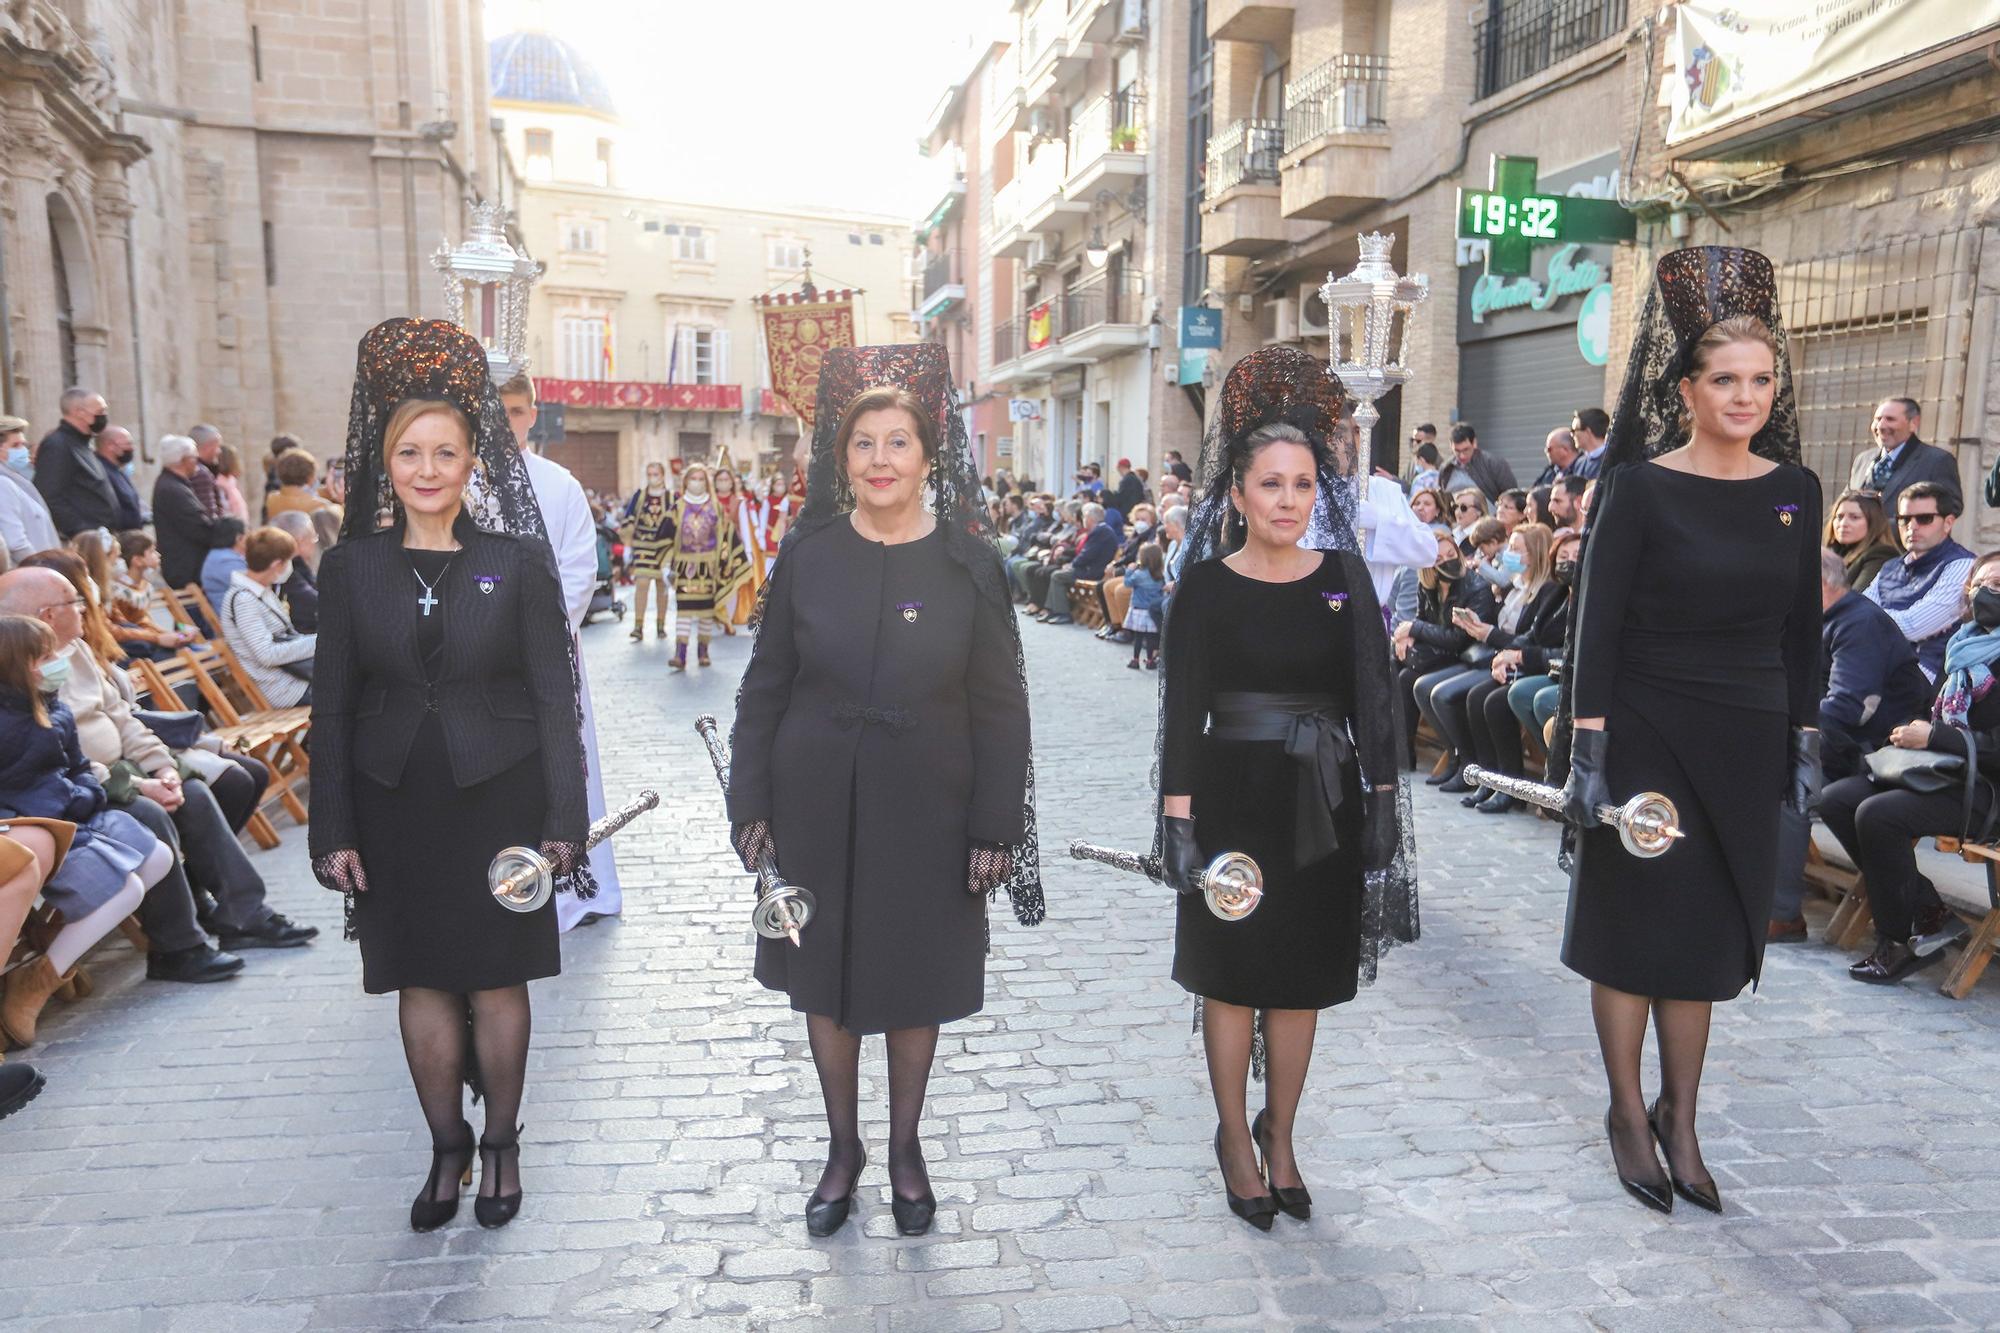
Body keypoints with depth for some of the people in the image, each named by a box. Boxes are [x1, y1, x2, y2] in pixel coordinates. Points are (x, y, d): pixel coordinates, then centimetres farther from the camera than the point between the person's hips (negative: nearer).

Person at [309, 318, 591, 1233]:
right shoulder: (350, 567, 2)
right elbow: (332, 708, 3)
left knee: (497, 980, 8)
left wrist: (563, 820, -8)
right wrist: (333, 832, -1)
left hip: (497, 801, -2)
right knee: (420, 983, 10)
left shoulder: (517, 562, -4)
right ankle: (447, 1148, 28)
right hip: (395, 805, 2)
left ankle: (500, 1143, 26)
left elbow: (555, 699, -4)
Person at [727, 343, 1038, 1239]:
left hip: (924, 810, -1)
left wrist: (995, 827, -8)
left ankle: (905, 1147, 34)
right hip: (817, 804, 2)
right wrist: (751, 804, -1)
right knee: (825, 978, 13)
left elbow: (1000, 706, -4)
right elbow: (764, 689, 3)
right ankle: (842, 1147, 34)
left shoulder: (967, 563, -6)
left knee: (914, 981, 12)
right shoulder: (808, 557, -2)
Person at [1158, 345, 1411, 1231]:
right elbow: (1182, 707, -6)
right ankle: (1236, 1136, 27)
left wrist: (1382, 797, 0)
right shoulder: (1207, 584, -5)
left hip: (1323, 802, 3)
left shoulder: (1345, 576, 2)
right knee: (1232, 975, 8)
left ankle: (1279, 1137, 31)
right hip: (1233, 798, -2)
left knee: (1301, 978, 12)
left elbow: (1372, 692, 4)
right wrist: (1177, 815, -10)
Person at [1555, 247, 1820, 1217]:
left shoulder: (1793, 491, 5)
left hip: (1745, 742, 4)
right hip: (1647, 732, -4)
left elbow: (1801, 629, 10)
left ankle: (1679, 1119, 28)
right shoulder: (1641, 488, -9)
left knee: (1706, 929, 13)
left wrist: (1804, 745, 8)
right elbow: (1596, 625, -11)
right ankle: (1628, 1113, 24)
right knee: (1635, 924, 6)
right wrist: (1587, 752, -15)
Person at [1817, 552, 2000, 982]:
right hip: (1937, 772, 9)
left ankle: (1899, 940, -12)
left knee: (1878, 814, -29)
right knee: (1835, 800, -9)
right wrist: (1911, 728, 5)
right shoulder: (1962, 644, 16)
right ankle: (1928, 913, -5)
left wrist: (1934, 737, -16)